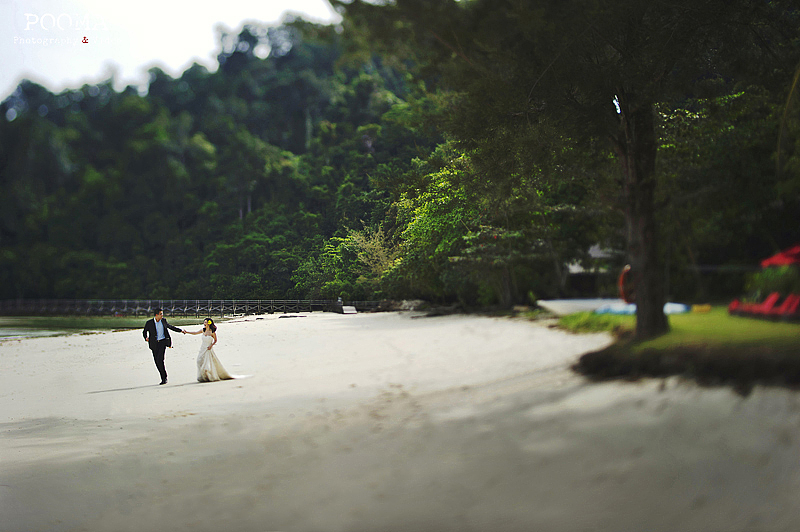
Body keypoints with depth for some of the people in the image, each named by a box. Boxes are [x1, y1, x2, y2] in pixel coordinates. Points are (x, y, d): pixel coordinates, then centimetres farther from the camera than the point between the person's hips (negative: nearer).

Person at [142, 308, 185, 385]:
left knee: (160, 360, -17)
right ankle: (163, 378, 15)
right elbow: (144, 332, 11)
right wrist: (146, 338, -7)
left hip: (162, 342, -1)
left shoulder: (163, 320, 3)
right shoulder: (149, 323, -4)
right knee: (157, 361, 1)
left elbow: (170, 326, 21)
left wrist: (180, 330, 22)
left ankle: (164, 378, -7)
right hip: (154, 344, 1)